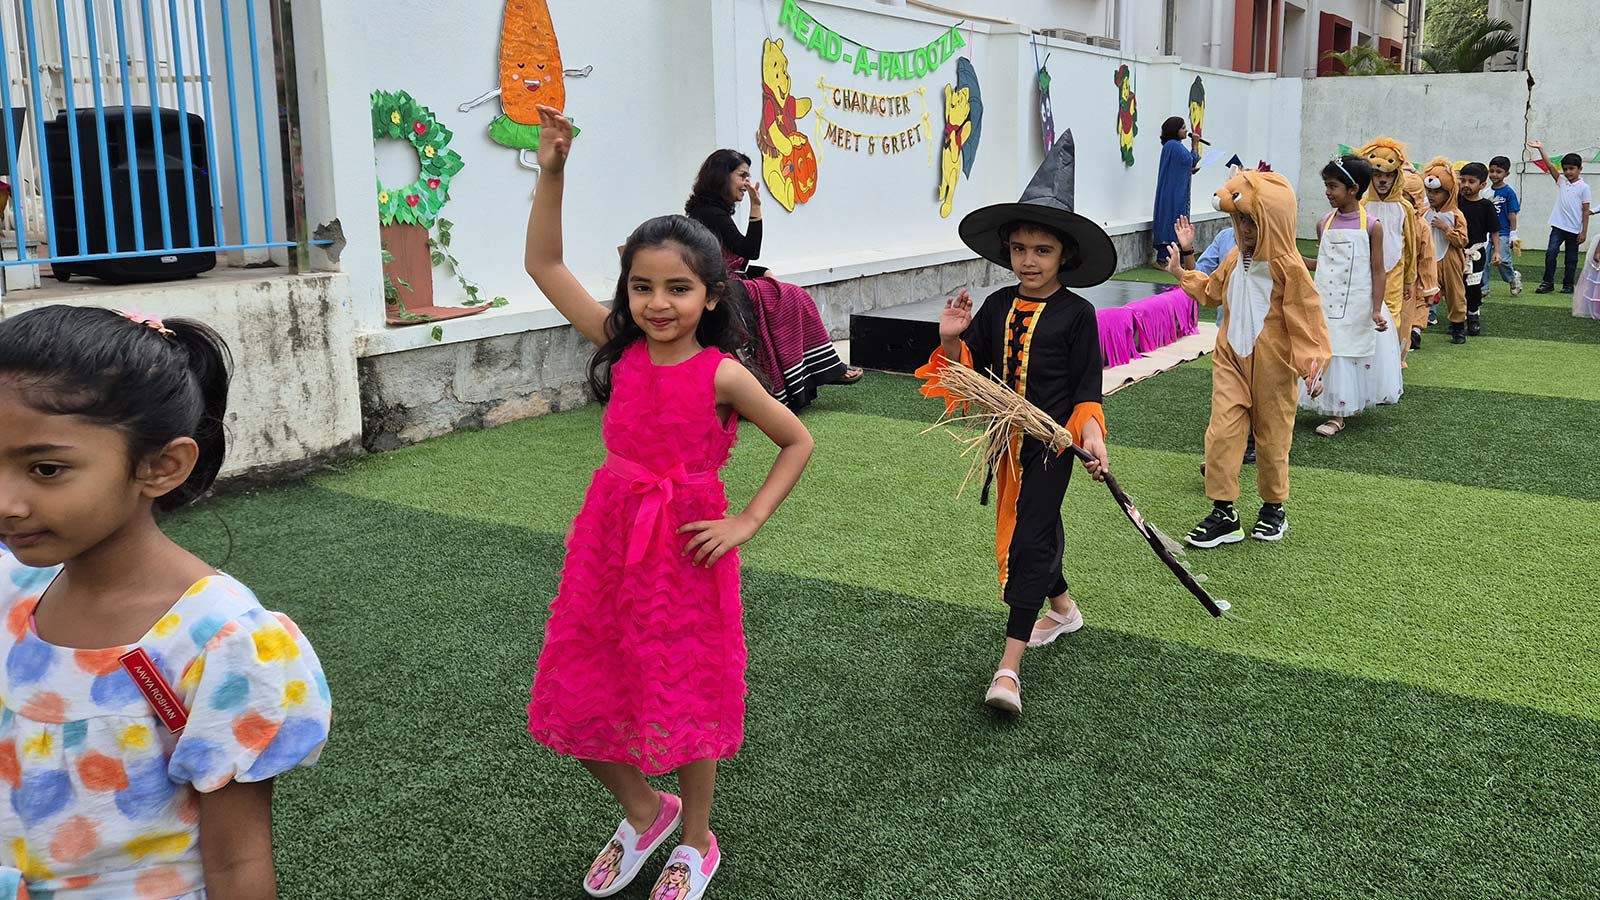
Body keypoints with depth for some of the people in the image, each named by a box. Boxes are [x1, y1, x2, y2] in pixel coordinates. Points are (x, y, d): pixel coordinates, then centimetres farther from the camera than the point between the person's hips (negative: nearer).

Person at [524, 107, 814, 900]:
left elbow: (797, 442, -2)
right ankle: (642, 813, 38)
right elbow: (544, 265, -2)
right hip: (609, 536, 4)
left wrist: (747, 522, -8)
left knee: (685, 699, 10)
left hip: (685, 544, -4)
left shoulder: (721, 375, -12)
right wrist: (552, 172, -11)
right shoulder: (621, 348, -2)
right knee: (582, 696, 10)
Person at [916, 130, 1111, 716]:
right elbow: (969, 369, 6)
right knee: (1034, 529, 21)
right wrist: (952, 340, -12)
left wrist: (1091, 434, -20)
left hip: (1051, 443, -6)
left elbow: (1087, 385, -7)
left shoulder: (1077, 314, -8)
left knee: (1030, 540, -9)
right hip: (1007, 441, 6)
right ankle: (1062, 608, 47)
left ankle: (1009, 666, -9)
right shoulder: (998, 307, 4)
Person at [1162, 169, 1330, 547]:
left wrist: (1314, 362, -21)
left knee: (1272, 437, 10)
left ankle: (1273, 508, 28)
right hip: (1231, 360, 5)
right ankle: (1223, 512, 3)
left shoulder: (1288, 267, -14)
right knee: (1221, 432, -4)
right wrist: (1181, 273, 23)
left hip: (1272, 366, -5)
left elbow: (1308, 318, -14)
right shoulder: (1234, 260, 6)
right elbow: (1212, 291, 26)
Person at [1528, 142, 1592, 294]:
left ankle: (1568, 284, 18)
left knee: (1571, 259, 7)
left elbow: (1586, 210, -4)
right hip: (1558, 226, 2)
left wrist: (1584, 232, -7)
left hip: (1574, 229, -2)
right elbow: (1550, 166, -3)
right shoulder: (1561, 181, 6)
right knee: (1551, 252, -11)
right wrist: (1541, 149, -12)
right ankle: (1548, 282, -2)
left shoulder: (1583, 187, -4)